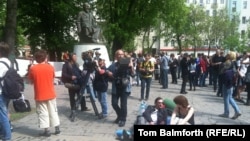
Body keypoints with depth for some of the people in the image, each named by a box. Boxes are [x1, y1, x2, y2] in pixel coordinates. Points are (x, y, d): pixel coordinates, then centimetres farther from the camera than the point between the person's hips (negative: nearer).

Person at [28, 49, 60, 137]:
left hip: (39, 95, -2)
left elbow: (31, 81, 2)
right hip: (51, 94, 2)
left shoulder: (32, 69, -8)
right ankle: (57, 129, 19)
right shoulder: (50, 67, -4)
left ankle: (47, 131, 8)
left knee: (43, 113, 6)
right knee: (53, 111, 13)